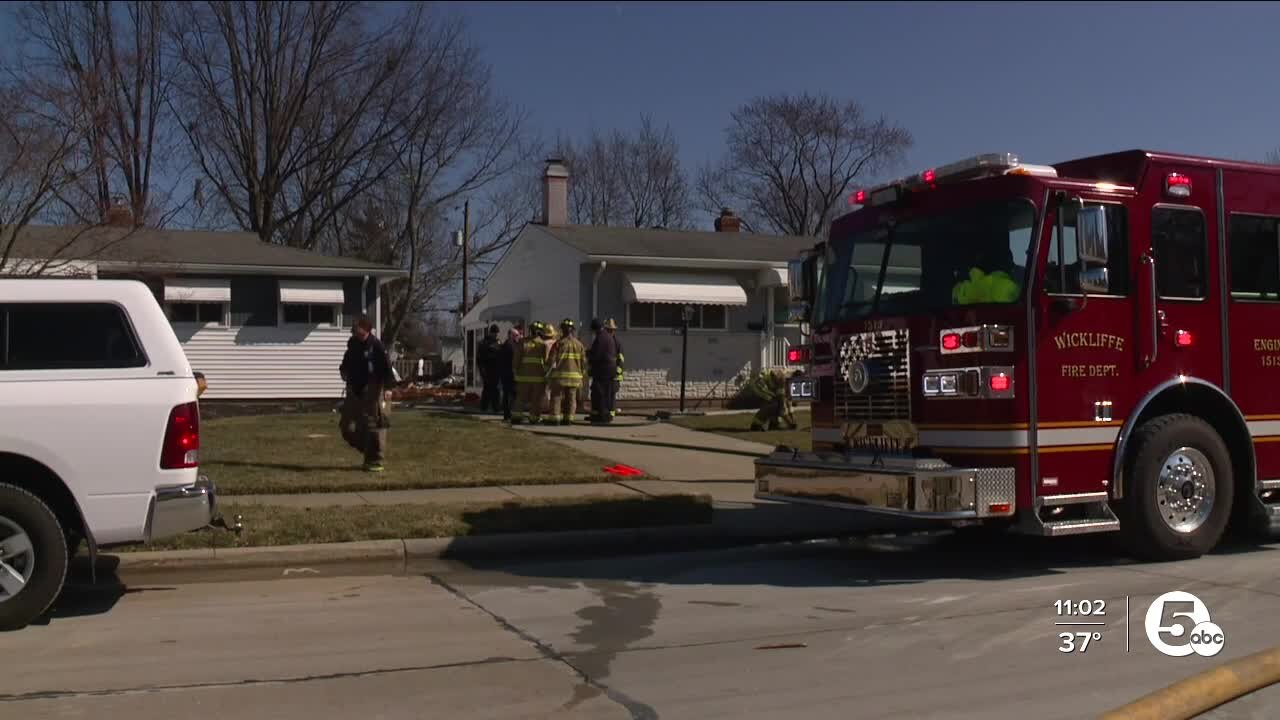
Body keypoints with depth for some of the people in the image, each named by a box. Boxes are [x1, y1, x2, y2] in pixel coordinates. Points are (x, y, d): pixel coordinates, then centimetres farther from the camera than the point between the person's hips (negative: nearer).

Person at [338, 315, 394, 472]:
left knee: (372, 425, -5)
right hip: (354, 390, 8)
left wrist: (388, 388, -24)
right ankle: (369, 452, 27)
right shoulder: (352, 342, 8)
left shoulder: (375, 345, -15)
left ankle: (375, 461, 6)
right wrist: (344, 369, 12)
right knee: (347, 426, 8)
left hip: (371, 390, -8)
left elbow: (386, 367, -18)